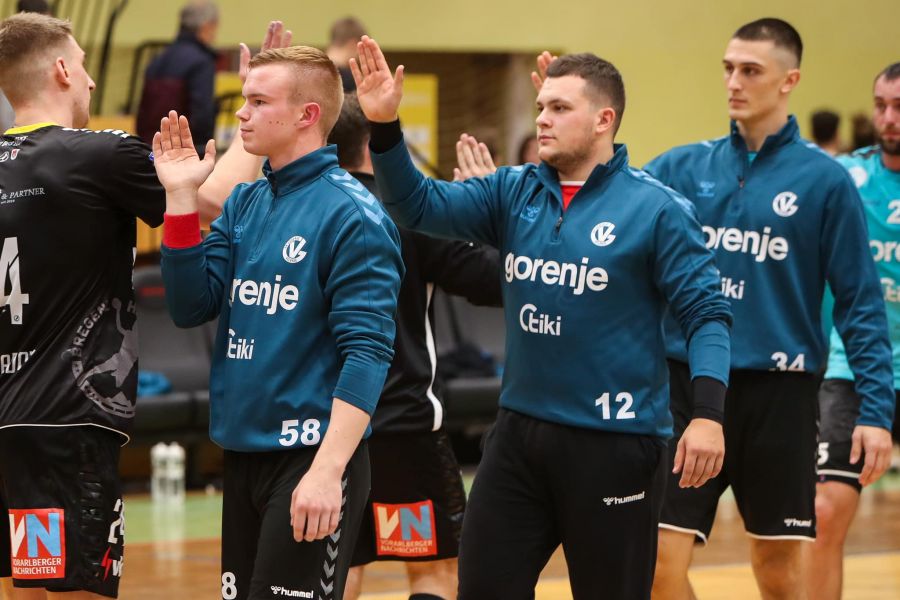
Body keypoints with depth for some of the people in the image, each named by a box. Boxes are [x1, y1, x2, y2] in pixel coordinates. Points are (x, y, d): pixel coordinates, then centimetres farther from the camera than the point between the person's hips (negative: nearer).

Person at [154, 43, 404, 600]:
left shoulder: (351, 214, -12)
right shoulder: (243, 203, 10)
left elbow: (367, 351, -17)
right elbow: (193, 306, 5)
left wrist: (328, 471, -25)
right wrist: (181, 197, -3)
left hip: (312, 459, -7)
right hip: (241, 452, 7)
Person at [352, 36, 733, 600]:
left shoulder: (655, 209, -7)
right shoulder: (514, 193, 8)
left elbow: (707, 312, -9)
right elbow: (422, 204, 0)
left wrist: (709, 414, -21)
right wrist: (385, 125, -16)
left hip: (614, 444, -5)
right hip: (520, 432, 5)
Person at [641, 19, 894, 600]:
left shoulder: (824, 180, -3)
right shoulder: (683, 167, 6)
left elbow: (860, 301, -2)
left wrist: (877, 407, -9)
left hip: (779, 393, -2)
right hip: (688, 384, 2)